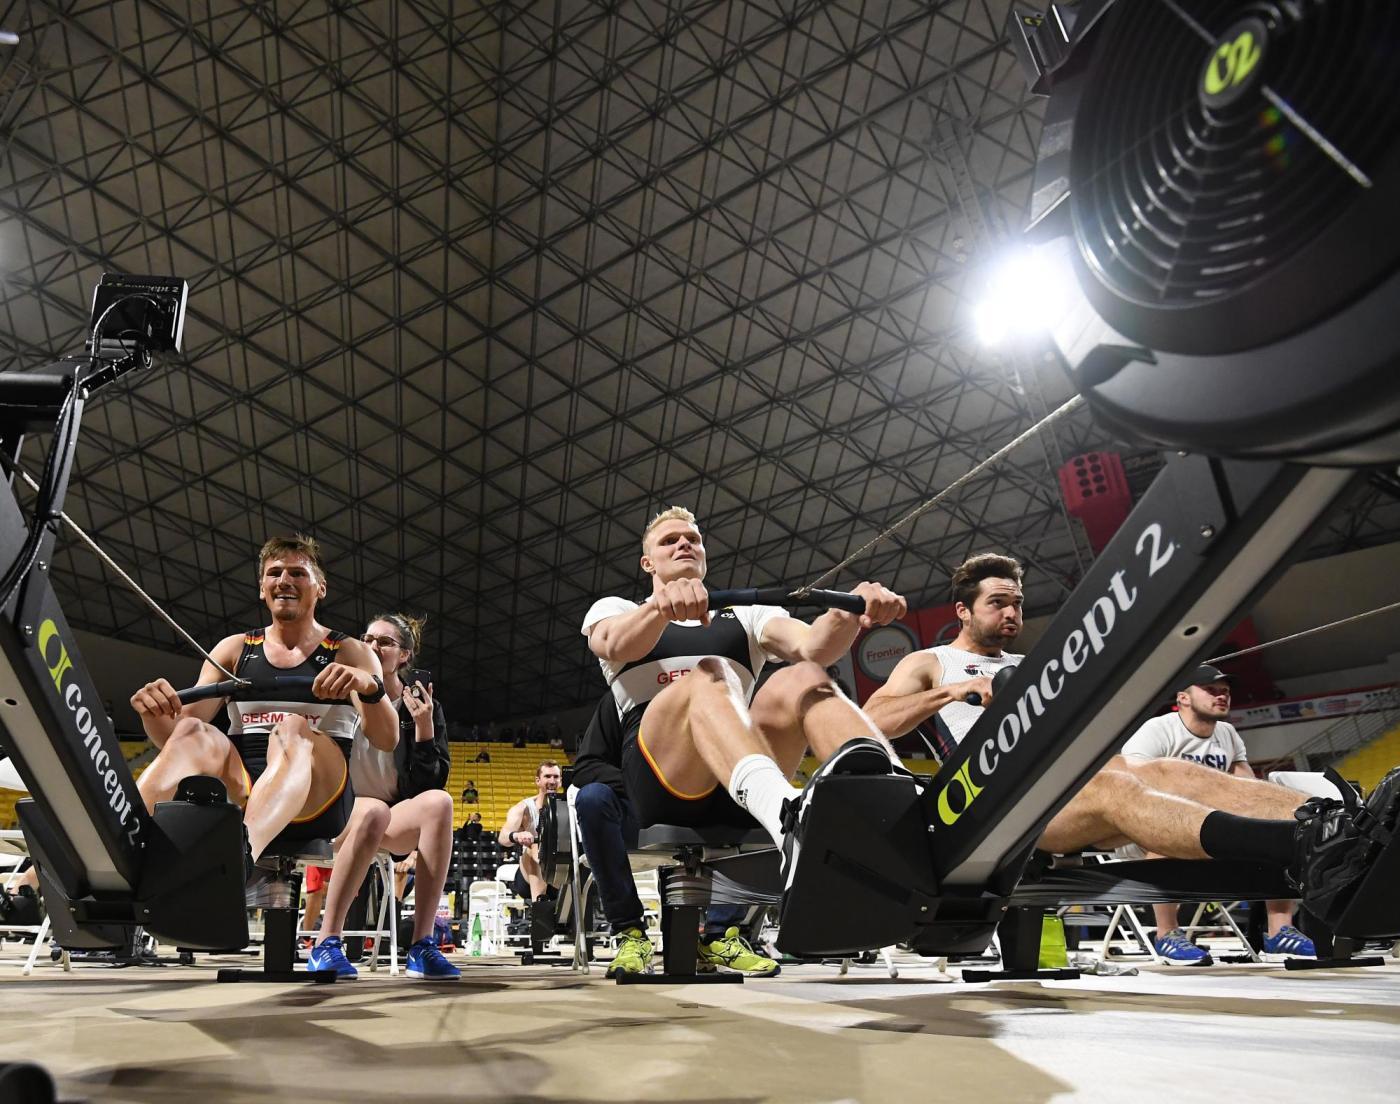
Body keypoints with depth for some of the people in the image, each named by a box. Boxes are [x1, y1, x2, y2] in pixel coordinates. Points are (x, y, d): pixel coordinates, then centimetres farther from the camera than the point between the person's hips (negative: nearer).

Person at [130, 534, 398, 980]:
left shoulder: (351, 654, 6)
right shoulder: (234, 649, 14)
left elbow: (387, 741, -8)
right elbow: (173, 737, 6)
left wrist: (369, 687, -30)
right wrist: (156, 715, -19)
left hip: (318, 800, -3)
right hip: (241, 793, 3)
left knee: (292, 728, -33)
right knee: (193, 732, -24)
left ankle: (240, 855, -63)